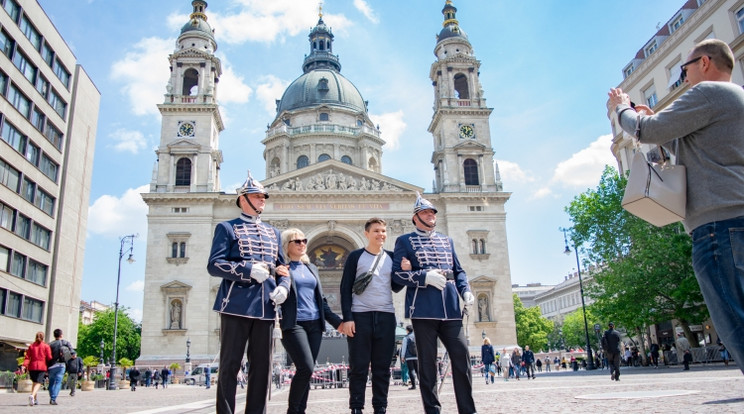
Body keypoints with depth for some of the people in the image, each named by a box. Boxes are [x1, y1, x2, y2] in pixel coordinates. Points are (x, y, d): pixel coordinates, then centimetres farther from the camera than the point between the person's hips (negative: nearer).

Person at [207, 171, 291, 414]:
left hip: (265, 308, 5)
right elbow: (214, 265, -6)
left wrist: (283, 288, -3)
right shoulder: (227, 228, 5)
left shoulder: (273, 233, 20)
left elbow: (282, 268, 19)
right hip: (236, 305, -5)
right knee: (230, 364, 0)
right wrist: (250, 270, -18)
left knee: (262, 366, 8)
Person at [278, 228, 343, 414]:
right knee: (306, 368, -15)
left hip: (315, 324, 6)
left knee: (307, 371, 6)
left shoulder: (312, 268, 18)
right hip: (294, 324, -6)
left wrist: (337, 321, 13)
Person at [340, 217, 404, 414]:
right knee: (358, 366, 0)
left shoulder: (391, 257, 12)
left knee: (382, 367, 7)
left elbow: (396, 287, 13)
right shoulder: (356, 256, 1)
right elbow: (345, 288, -2)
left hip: (386, 316, 4)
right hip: (360, 316, -3)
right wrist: (347, 318, -10)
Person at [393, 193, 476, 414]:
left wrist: (466, 291, 0)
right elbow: (397, 272, -1)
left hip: (451, 309, 4)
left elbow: (458, 271, 20)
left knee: (462, 356, 1)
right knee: (428, 362, 1)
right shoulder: (405, 241, 8)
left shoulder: (447, 241, 21)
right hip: (424, 309, -4)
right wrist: (426, 276, -15)